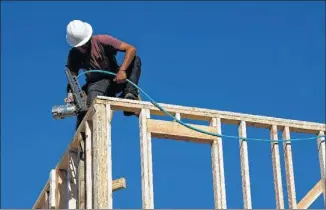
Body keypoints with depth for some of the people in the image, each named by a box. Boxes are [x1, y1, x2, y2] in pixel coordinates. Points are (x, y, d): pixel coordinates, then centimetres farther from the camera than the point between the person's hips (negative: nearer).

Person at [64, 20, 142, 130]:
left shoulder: (101, 41, -16)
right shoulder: (74, 55, -7)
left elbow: (131, 49, -23)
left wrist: (122, 70, -36)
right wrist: (71, 95, -33)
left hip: (115, 79, 0)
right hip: (96, 84, 0)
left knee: (135, 60, -24)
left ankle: (129, 93, -34)